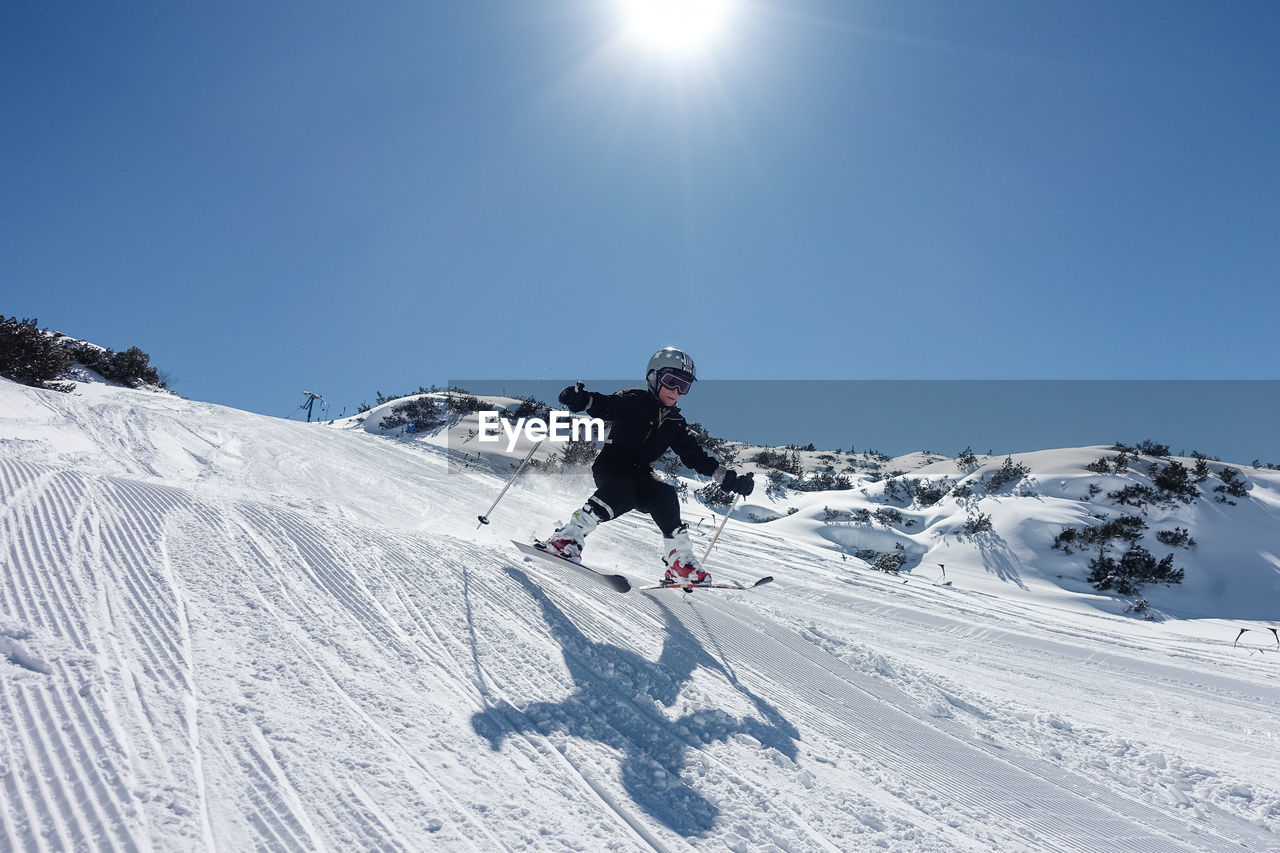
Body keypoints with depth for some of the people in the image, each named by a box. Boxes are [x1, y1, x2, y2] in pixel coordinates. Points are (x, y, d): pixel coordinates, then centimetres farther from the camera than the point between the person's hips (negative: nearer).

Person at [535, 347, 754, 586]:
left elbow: (698, 457, 13)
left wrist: (730, 479, 4)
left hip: (640, 475, 5)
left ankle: (680, 566, -22)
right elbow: (605, 406, -22)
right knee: (622, 492, -35)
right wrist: (581, 398, -44)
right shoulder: (635, 401, -5)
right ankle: (566, 539, -33)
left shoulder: (676, 423, 12)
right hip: (609, 467, -4)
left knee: (665, 494, -24)